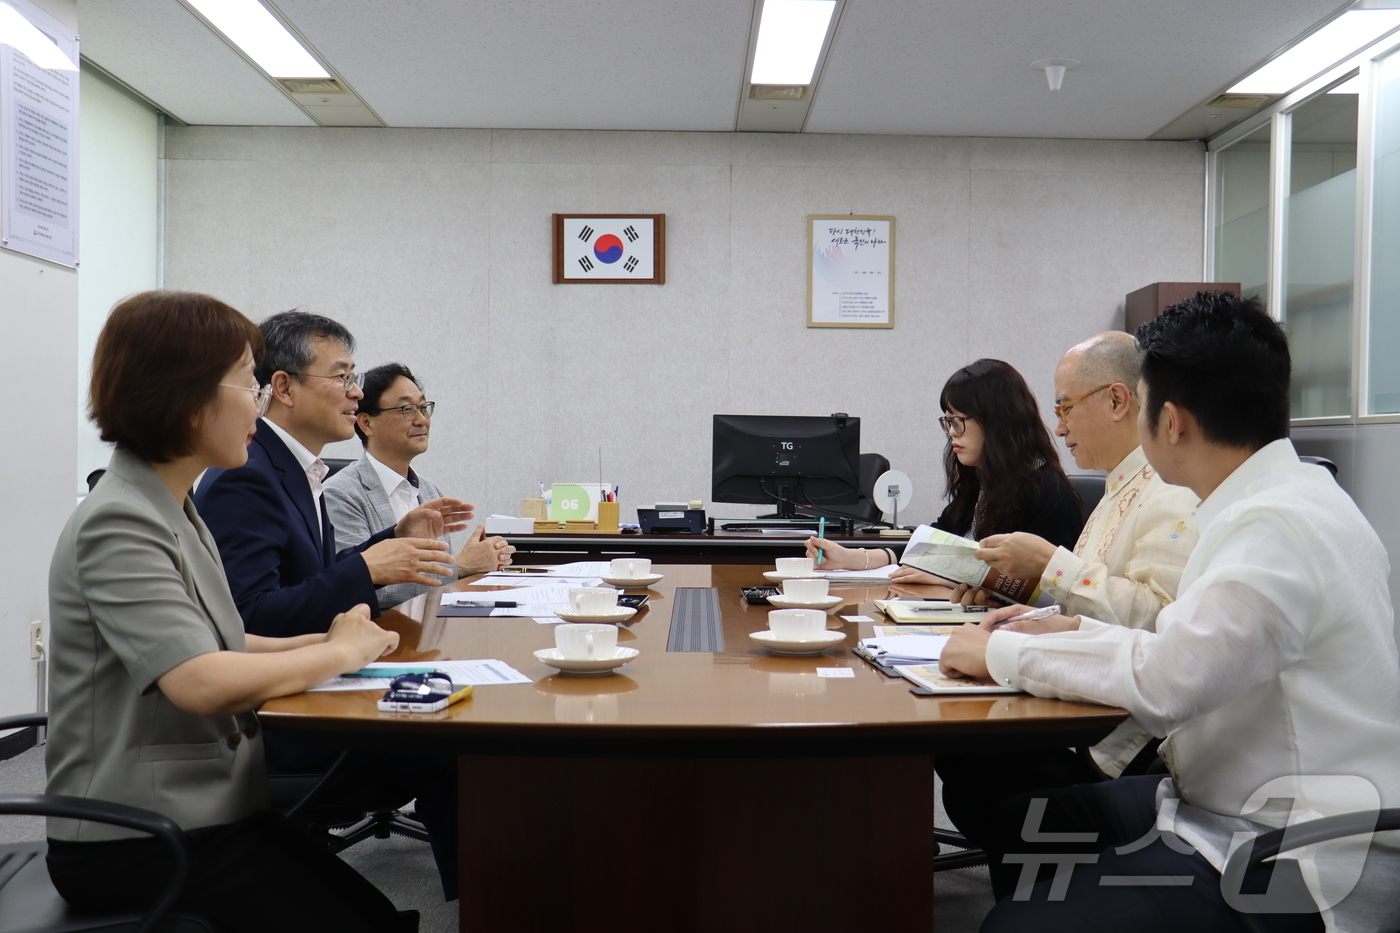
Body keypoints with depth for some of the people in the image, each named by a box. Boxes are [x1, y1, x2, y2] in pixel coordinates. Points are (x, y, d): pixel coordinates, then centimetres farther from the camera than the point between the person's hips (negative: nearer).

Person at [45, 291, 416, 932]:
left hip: (210, 809, 9)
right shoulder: (117, 524, -18)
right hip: (138, 844, -8)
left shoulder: (174, 510, 11)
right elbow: (203, 683, -29)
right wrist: (340, 652, -14)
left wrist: (319, 641, 0)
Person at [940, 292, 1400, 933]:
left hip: (1295, 875, -10)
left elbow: (1161, 683, -25)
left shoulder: (1279, 528, -24)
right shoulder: (1282, 496, 8)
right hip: (1234, 804, 10)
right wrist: (1076, 632, 11)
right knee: (1016, 826, 13)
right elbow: (1191, 651, 15)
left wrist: (1001, 652, -13)